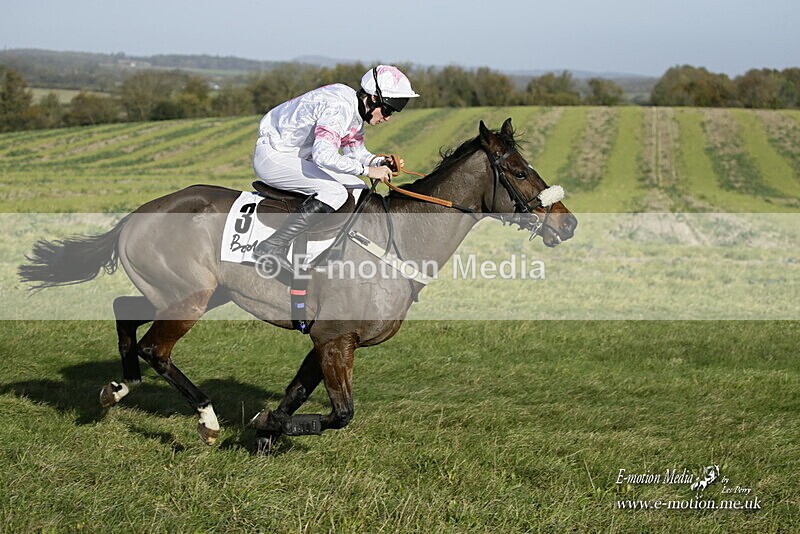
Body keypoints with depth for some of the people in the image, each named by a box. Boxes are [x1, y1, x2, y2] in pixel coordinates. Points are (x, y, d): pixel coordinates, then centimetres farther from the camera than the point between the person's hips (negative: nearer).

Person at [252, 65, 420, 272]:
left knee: (358, 190, 7)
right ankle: (272, 247, -27)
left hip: (297, 157, 11)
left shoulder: (356, 111, 5)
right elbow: (323, 154, -37)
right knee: (335, 192, -26)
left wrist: (381, 162, -5)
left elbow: (355, 150, 15)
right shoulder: (339, 107, -27)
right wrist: (368, 170, -31)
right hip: (272, 157, -11)